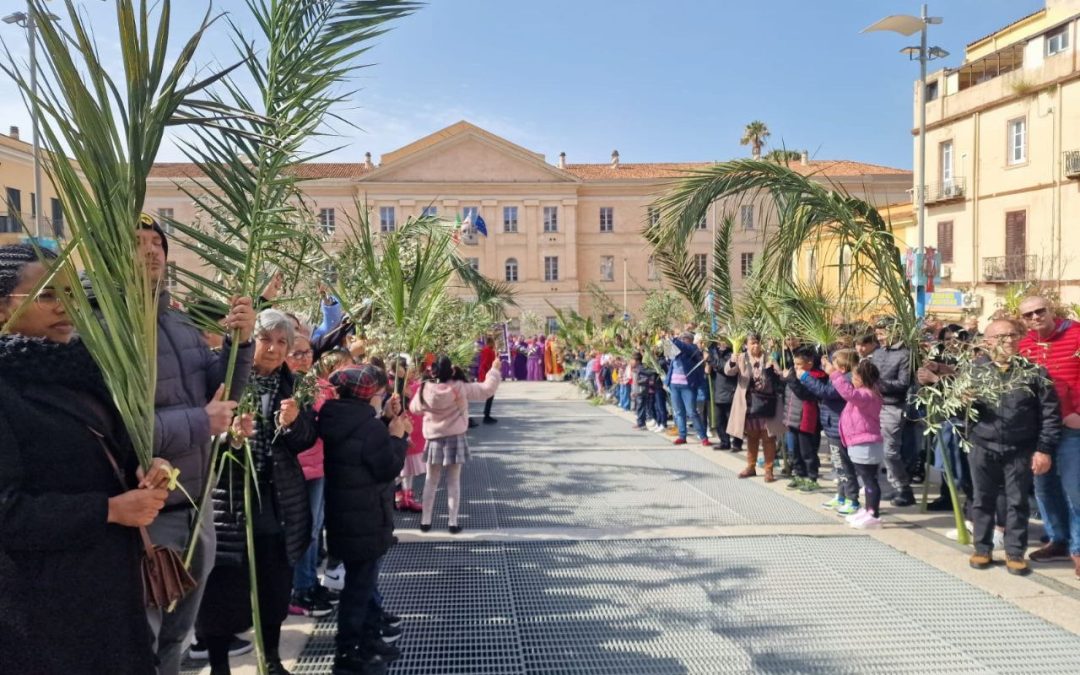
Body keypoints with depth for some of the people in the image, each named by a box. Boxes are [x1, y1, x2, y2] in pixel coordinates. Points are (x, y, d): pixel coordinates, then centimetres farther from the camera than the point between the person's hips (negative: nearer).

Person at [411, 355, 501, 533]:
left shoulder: (425, 390, -9)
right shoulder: (460, 388, -14)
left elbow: (414, 407, 9)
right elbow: (487, 389, -9)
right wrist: (494, 371, 7)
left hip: (434, 440, 2)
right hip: (455, 438, -1)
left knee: (431, 481, 13)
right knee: (453, 481, 6)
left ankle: (425, 521, 17)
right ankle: (453, 522, 9)